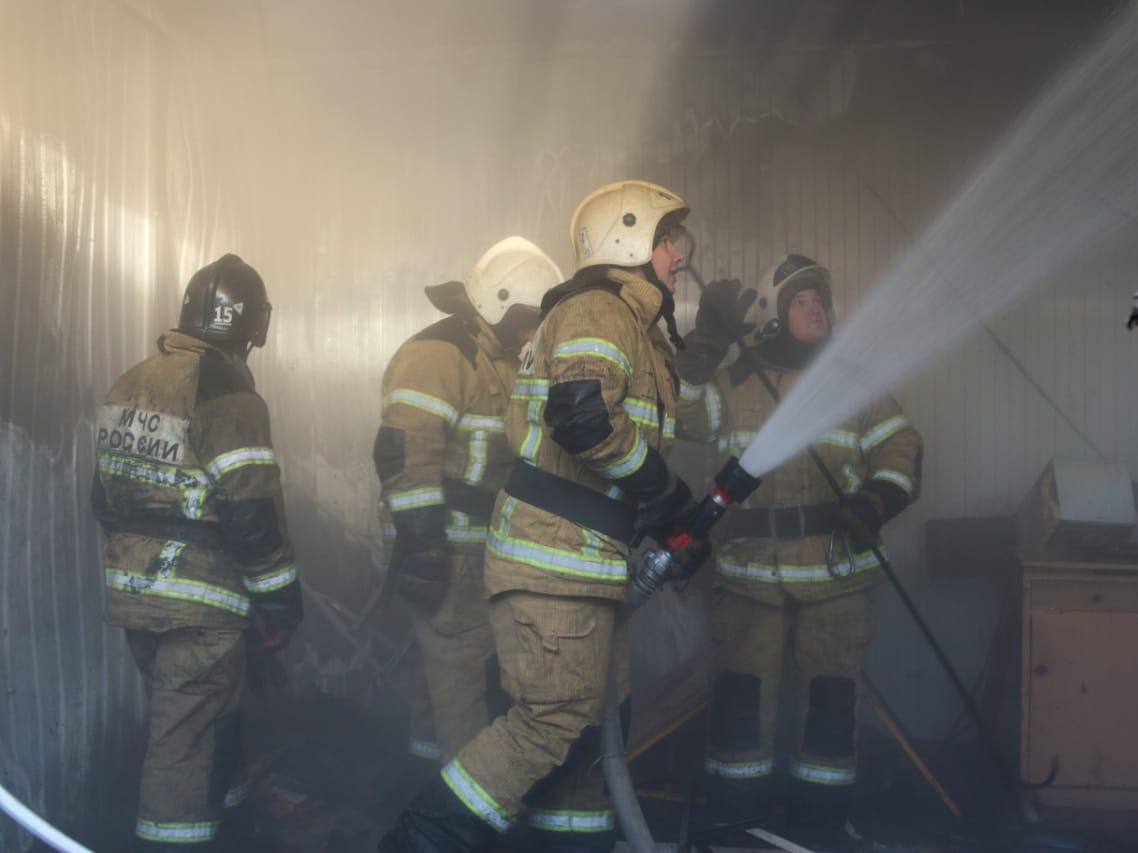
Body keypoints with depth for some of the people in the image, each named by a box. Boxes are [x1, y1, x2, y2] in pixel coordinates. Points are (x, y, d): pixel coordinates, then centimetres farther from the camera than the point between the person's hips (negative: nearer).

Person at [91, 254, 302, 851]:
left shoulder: (128, 384, 7)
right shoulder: (228, 395, -18)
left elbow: (105, 496, 13)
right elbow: (250, 514, -20)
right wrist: (279, 597, -9)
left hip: (132, 591, 8)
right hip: (199, 603, -8)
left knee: (202, 715, 23)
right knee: (186, 740, 1)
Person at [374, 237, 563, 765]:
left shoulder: (499, 360, 19)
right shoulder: (437, 355, -15)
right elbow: (404, 453, -24)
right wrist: (421, 544, -26)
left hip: (485, 549, 10)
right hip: (450, 554, -10)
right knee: (463, 672, -6)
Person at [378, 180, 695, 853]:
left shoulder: (634, 325, 24)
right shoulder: (598, 308, -10)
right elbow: (583, 414, -27)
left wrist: (664, 529, 16)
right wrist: (661, 488, -15)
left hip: (590, 559, 10)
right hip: (556, 552, -10)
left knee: (586, 723, 13)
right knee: (556, 722, -10)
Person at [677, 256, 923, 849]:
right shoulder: (734, 383, 8)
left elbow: (902, 450, 4)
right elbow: (680, 416, -7)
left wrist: (877, 501, -14)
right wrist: (703, 347, -14)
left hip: (835, 573, 1)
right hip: (750, 571, 0)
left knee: (828, 694, 4)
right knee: (741, 690, 4)